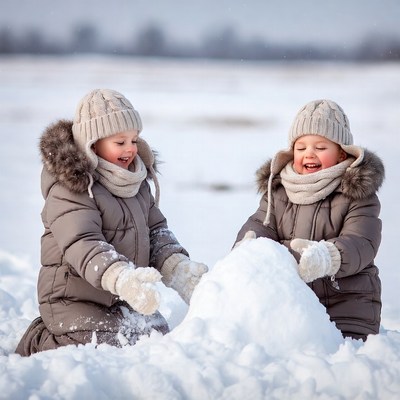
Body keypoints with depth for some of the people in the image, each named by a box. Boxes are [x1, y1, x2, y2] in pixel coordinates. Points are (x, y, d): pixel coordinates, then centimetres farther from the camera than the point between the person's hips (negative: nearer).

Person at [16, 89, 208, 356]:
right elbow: (82, 244, -31)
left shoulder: (137, 182, 9)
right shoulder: (69, 189, -19)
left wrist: (178, 268, -11)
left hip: (123, 300, 8)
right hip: (75, 299, -8)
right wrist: (122, 277, -48)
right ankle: (39, 343, 6)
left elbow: (156, 230, 9)